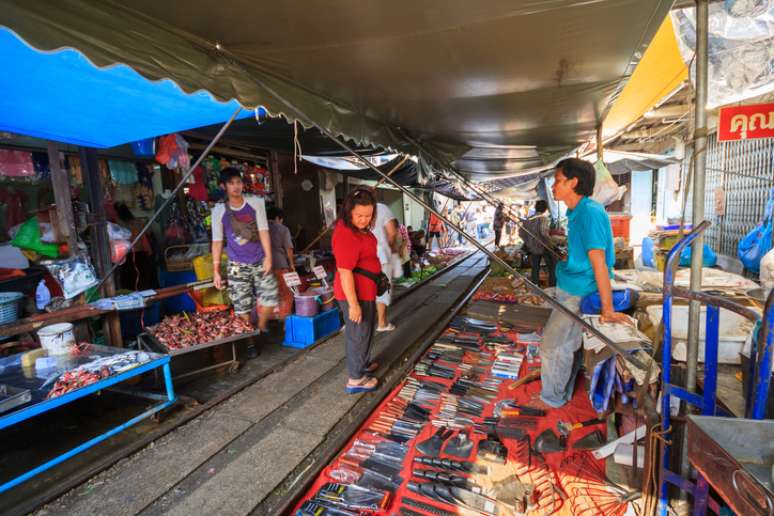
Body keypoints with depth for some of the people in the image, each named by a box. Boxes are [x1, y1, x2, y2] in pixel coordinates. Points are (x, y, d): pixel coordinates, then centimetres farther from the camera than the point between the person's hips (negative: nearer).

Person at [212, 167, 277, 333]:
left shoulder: (256, 202, -1)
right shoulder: (218, 210, -3)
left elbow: (263, 230, -3)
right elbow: (217, 241, 0)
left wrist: (268, 257, -11)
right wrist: (216, 270, -3)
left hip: (260, 261, 1)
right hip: (237, 265, -1)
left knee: (270, 297, 0)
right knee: (242, 306, 1)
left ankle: (261, 329, 25)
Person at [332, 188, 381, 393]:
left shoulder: (358, 227, 5)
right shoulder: (346, 235, -27)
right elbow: (345, 272, -28)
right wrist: (353, 304, -26)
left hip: (365, 290, 10)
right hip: (355, 293, -10)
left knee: (368, 328, 25)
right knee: (358, 334, 5)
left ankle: (364, 364, 46)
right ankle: (356, 379, 23)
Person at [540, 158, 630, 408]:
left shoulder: (590, 212, -23)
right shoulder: (577, 211, 6)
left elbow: (599, 263, -25)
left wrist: (608, 309, -24)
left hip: (579, 294, -8)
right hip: (569, 289, 8)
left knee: (552, 347, 4)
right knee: (566, 345, 20)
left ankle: (551, 400, 25)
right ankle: (563, 394, 38)